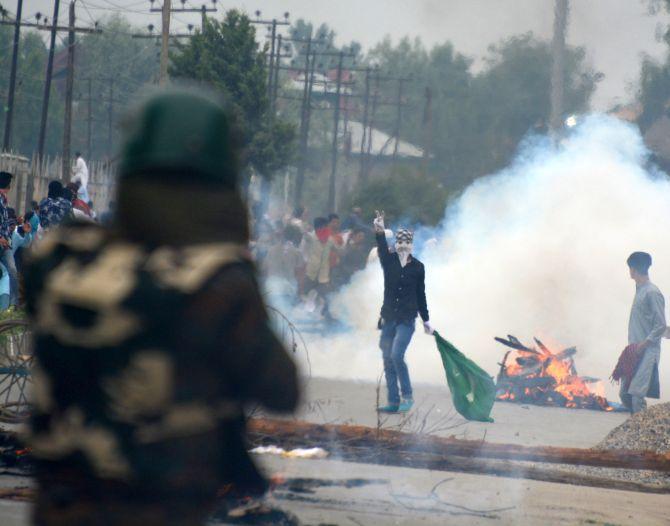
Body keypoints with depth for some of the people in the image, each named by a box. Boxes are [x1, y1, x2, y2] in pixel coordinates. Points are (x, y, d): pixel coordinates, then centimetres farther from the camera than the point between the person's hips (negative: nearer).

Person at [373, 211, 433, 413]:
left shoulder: (417, 267, 3)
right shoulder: (389, 261, 4)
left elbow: (421, 295, 10)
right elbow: (382, 249, -18)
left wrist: (426, 320, 13)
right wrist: (379, 232, -37)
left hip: (407, 319, -3)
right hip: (389, 317, 3)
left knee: (396, 356, -17)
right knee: (388, 360, 3)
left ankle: (408, 396, -5)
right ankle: (393, 402, 9)